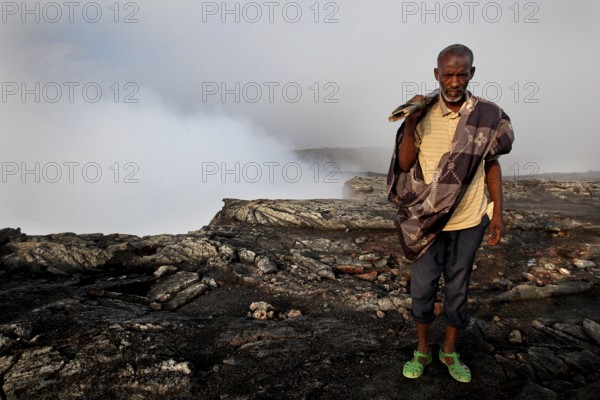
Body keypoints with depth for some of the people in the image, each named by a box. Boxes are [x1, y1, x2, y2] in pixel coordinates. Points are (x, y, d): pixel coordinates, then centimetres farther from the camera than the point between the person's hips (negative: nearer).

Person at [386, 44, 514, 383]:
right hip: (427, 220, 0)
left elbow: (492, 165, 4)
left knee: (458, 287, 14)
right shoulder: (423, 113, -6)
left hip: (469, 221, 1)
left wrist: (498, 212, 1)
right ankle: (422, 350, 32)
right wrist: (410, 124, -22)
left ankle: (450, 351, 35)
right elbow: (404, 164, -9)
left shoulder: (487, 115, -4)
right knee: (423, 287, 10)